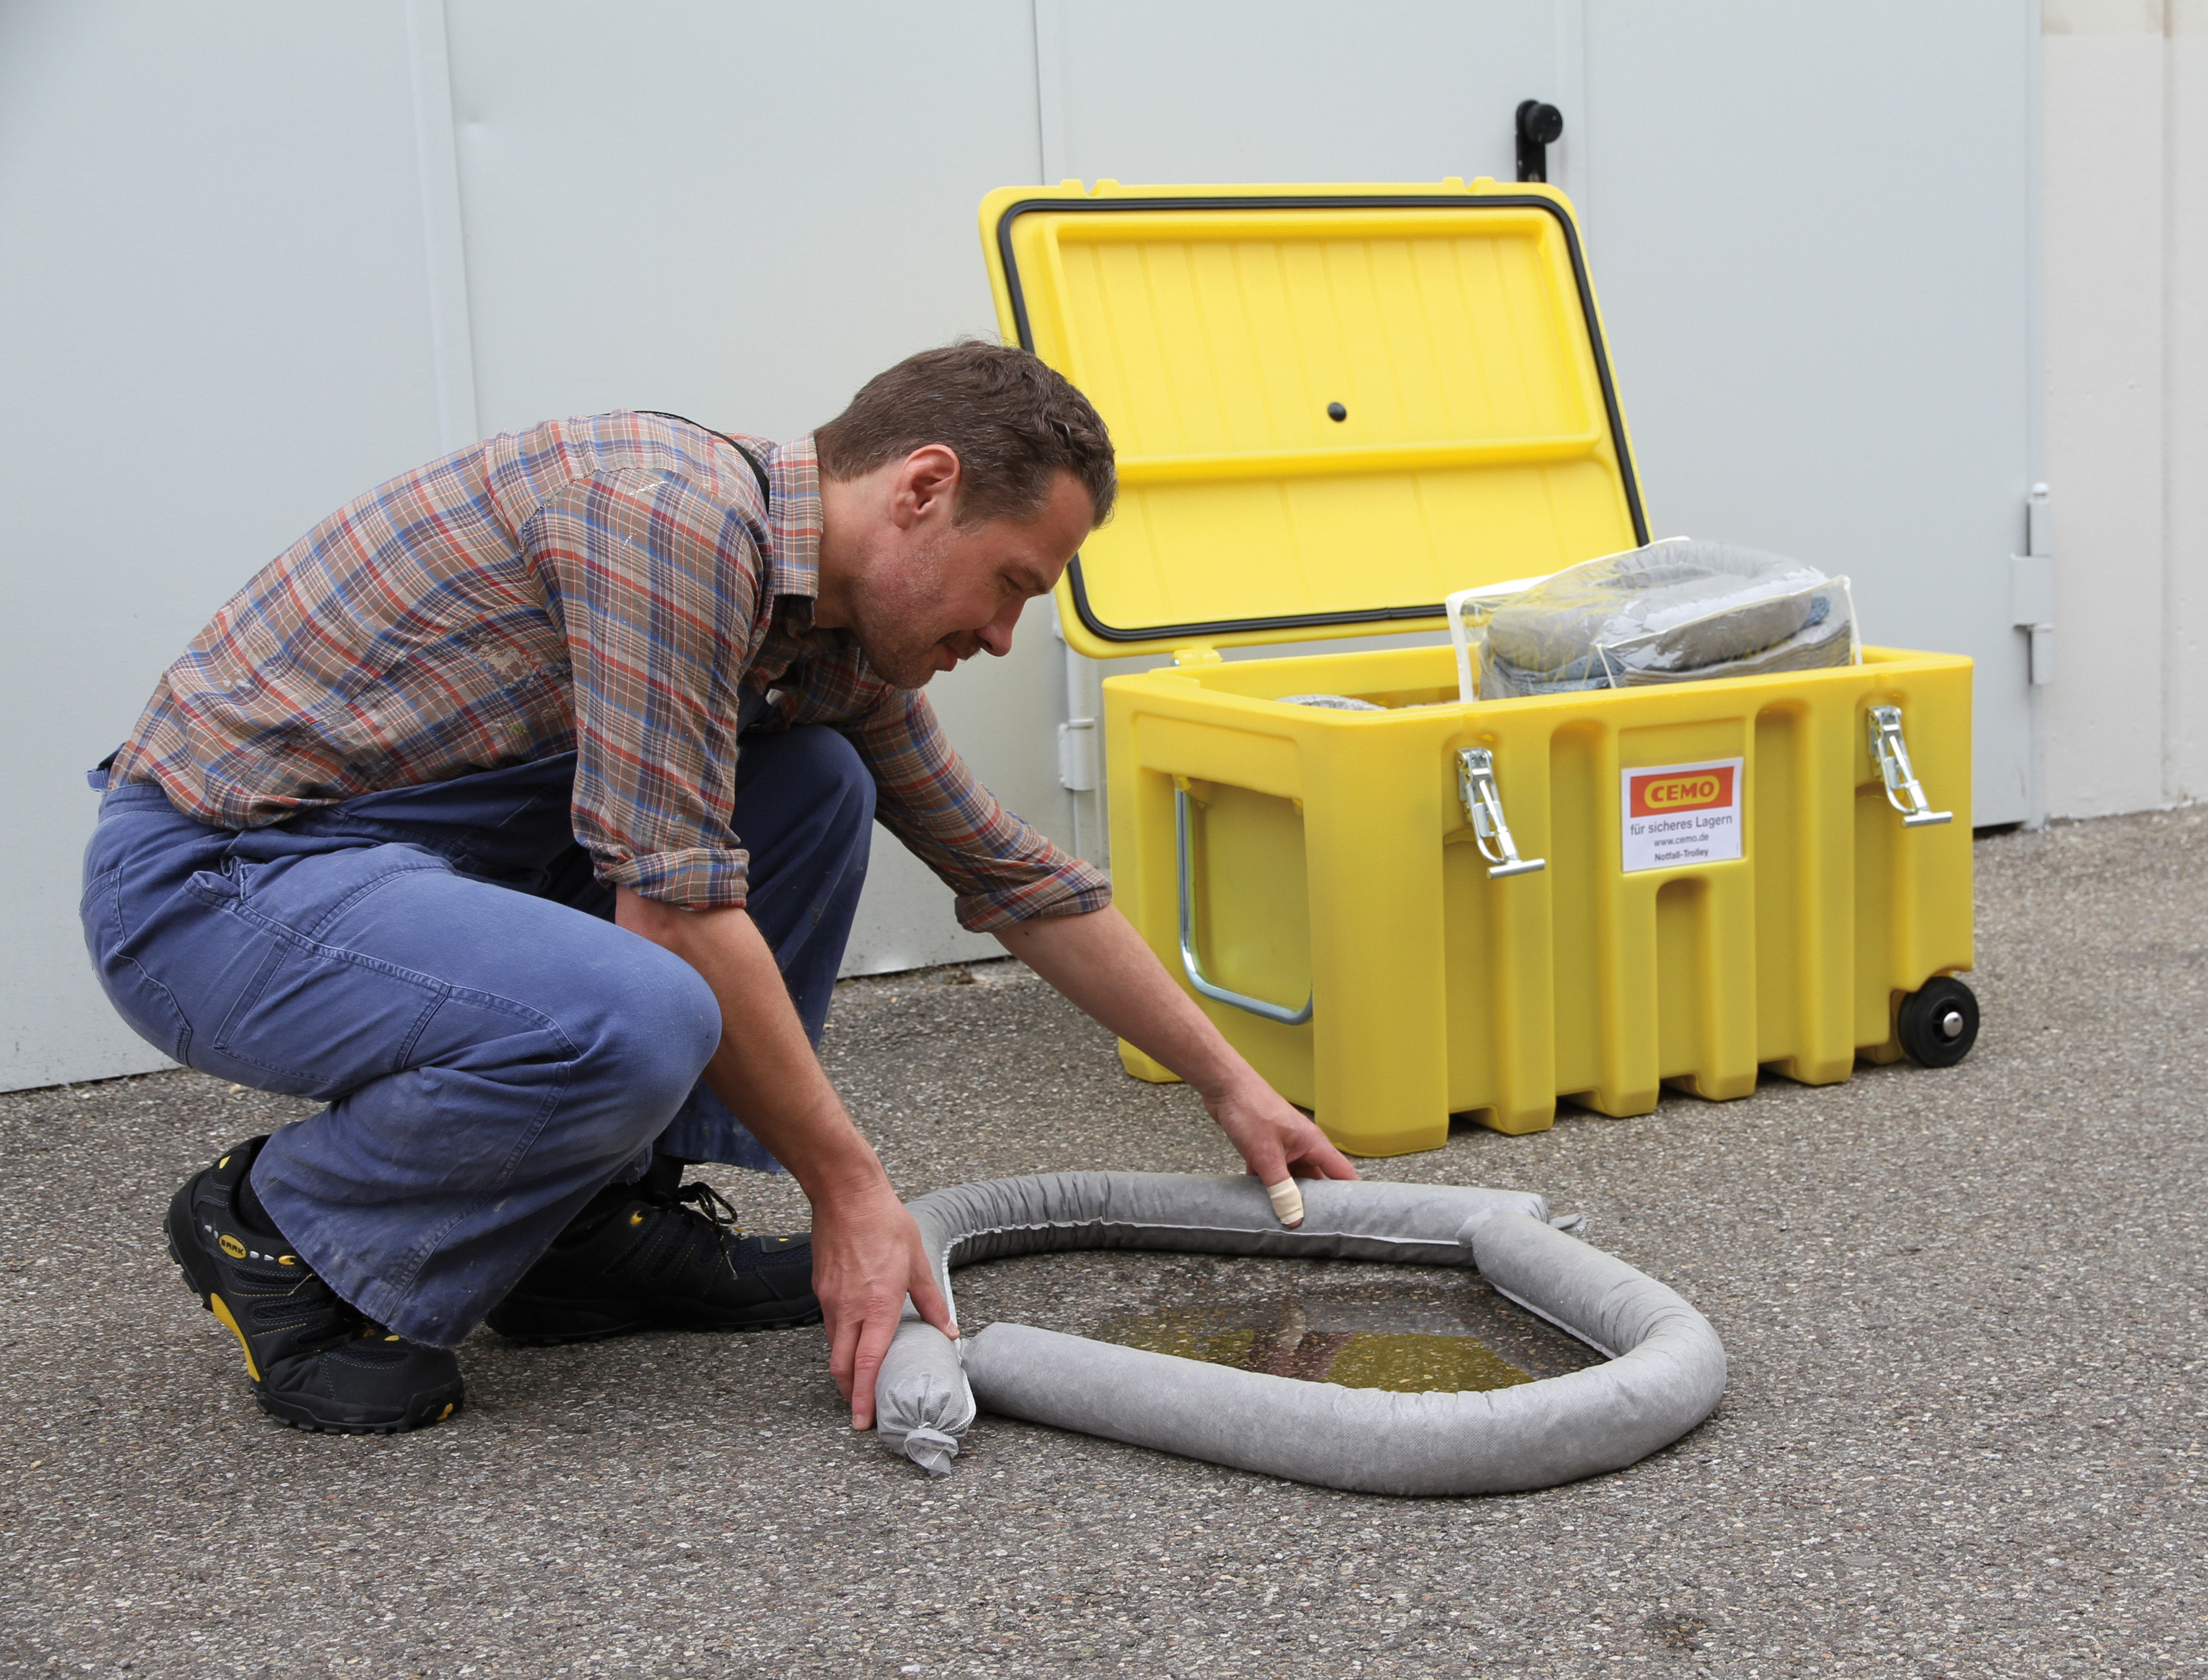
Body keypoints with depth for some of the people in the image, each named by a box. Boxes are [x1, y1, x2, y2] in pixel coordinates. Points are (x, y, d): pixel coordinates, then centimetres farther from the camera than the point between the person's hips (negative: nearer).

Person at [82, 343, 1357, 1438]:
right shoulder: (681, 511, -23)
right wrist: (849, 1188, -18)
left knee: (815, 791, 7)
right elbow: (672, 908, -25)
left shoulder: (837, 638, 7)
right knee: (636, 1025, -34)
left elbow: (1018, 877, 16)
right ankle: (290, 1233, -5)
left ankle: (602, 1216, 8)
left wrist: (1232, 1087, 18)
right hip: (212, 880, -9)